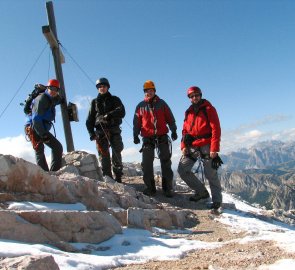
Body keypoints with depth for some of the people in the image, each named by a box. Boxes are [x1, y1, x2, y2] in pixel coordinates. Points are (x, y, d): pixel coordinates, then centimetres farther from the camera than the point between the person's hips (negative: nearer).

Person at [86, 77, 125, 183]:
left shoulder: (114, 99, 15)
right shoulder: (94, 102, 19)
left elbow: (122, 112, -3)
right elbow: (89, 119, 13)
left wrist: (110, 114, -20)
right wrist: (91, 132, -2)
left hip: (114, 130, -1)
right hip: (100, 131, 1)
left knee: (116, 153, -8)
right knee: (104, 155, -6)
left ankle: (118, 177, -4)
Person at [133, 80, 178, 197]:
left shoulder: (161, 103, 8)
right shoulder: (140, 106, 9)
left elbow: (170, 118, 9)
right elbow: (137, 122, 10)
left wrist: (173, 131, 3)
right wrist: (135, 135, 2)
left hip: (162, 136, 0)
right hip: (147, 138, 0)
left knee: (166, 162, 0)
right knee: (147, 164, -3)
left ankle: (168, 188, 7)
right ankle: (150, 188, 6)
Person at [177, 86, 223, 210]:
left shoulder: (208, 109, -2)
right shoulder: (189, 112, 16)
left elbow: (216, 129, -9)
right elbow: (185, 130, 16)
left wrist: (214, 148, -17)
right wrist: (184, 146, 2)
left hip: (206, 146, -6)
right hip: (192, 146, 6)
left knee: (211, 174, -4)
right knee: (182, 169, 1)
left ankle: (217, 200, 12)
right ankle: (201, 192, 14)